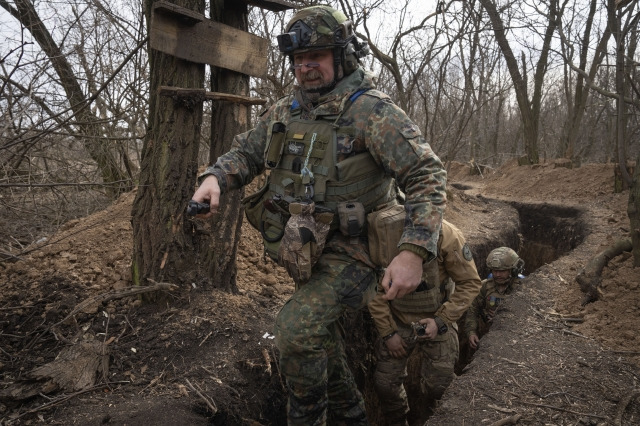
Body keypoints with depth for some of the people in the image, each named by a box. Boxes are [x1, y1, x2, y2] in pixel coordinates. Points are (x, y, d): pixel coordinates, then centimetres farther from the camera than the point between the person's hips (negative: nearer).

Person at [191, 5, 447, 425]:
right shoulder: (286, 111, 4)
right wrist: (215, 177, -10)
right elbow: (246, 151, 12)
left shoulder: (371, 110, -18)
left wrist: (414, 251, -33)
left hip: (350, 254, -7)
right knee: (320, 337, 20)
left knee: (298, 327, -24)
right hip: (309, 253, 8)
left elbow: (427, 174, -23)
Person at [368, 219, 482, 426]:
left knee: (438, 386, 4)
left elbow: (470, 282, -14)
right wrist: (387, 332, -8)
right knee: (385, 383, 3)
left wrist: (440, 320, -21)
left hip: (436, 320, -1)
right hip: (397, 321, 2)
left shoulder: (445, 235, -25)